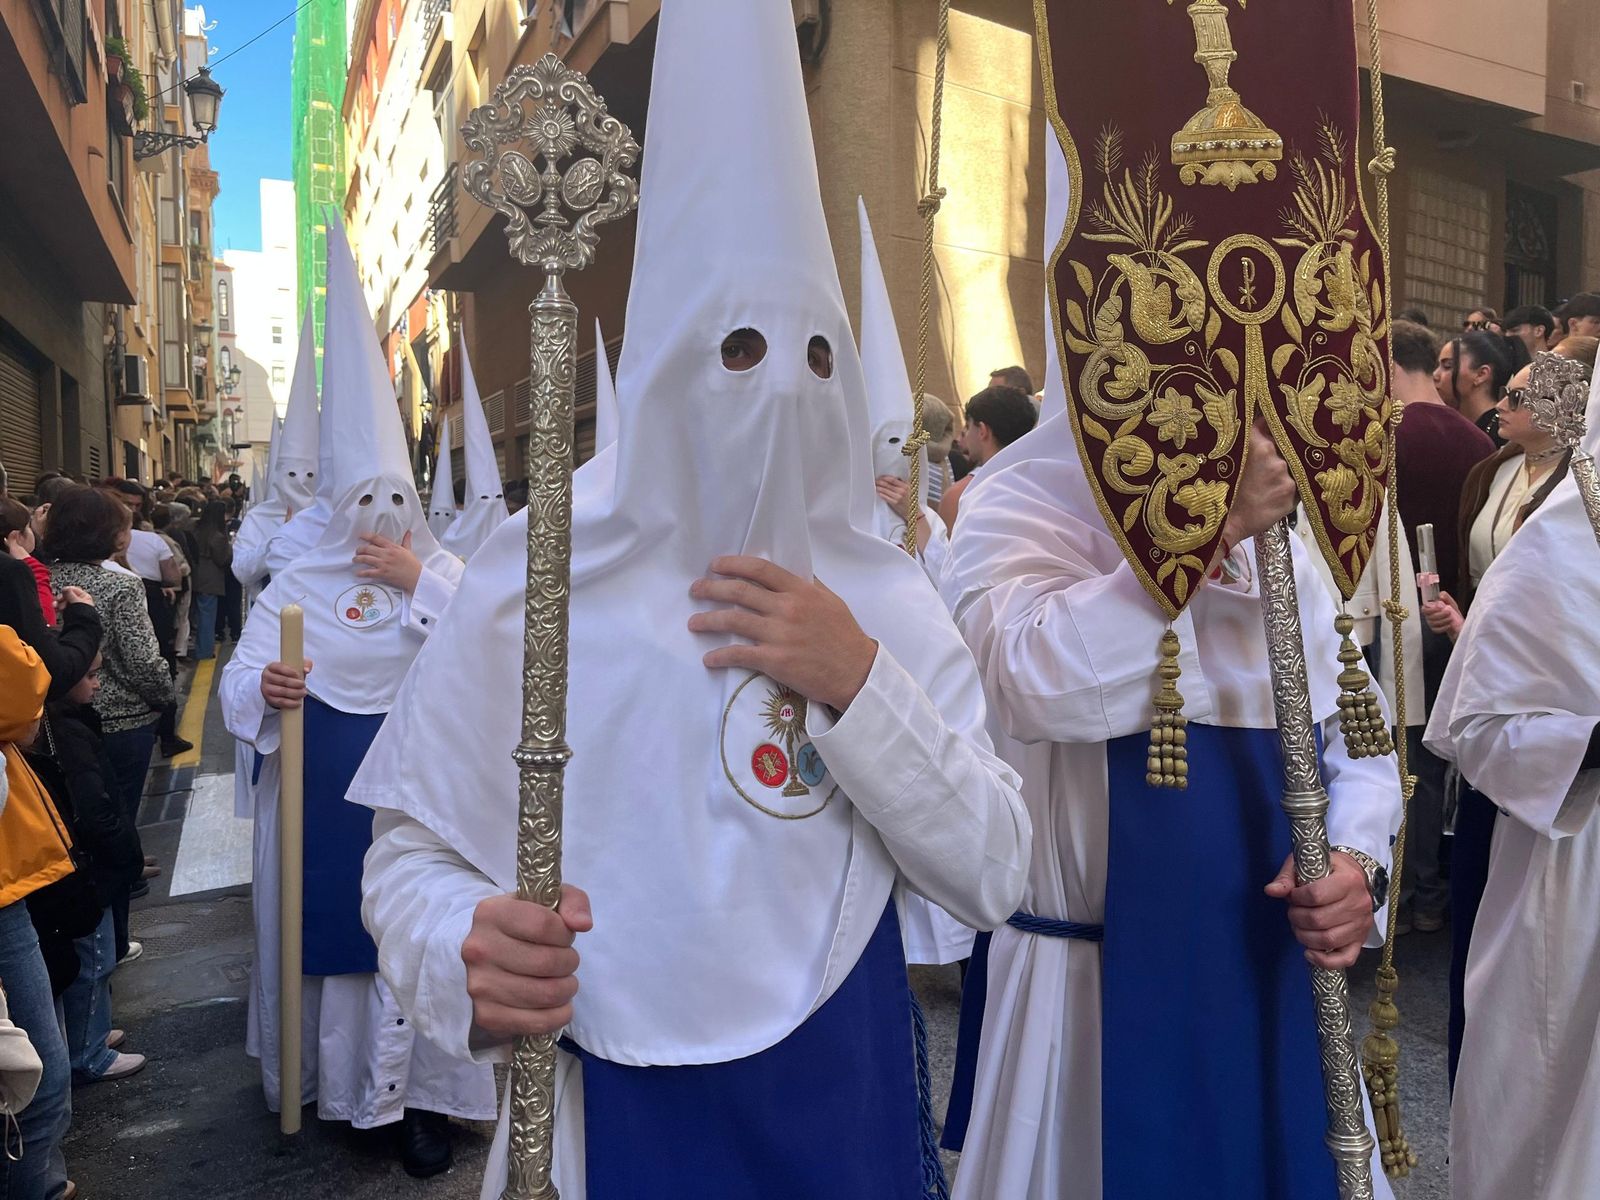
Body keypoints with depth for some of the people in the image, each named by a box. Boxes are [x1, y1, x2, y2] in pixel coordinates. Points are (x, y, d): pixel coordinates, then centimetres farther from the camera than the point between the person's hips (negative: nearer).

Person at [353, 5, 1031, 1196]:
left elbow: (991, 875, -8)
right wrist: (464, 960, -27)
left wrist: (858, 681, -21)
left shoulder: (886, 596, -5)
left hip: (847, 1103, 3)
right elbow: (411, 849, -6)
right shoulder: (533, 579, -12)